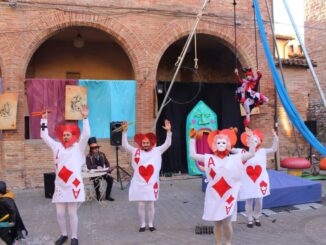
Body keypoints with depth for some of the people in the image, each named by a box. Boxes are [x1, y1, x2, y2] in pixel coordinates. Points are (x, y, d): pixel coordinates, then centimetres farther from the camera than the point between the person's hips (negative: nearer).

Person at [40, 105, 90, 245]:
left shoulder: (78, 147, 1)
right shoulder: (57, 147, 10)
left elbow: (86, 135, -12)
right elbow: (44, 136, 12)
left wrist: (85, 118, -19)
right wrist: (44, 119, 8)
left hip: (74, 185, -4)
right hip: (60, 185, 4)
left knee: (72, 213, 3)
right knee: (60, 214, 9)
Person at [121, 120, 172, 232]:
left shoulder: (157, 151, 2)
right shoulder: (136, 151, 2)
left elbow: (167, 144, -2)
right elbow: (125, 145, -1)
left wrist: (168, 131, -14)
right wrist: (124, 131, -11)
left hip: (151, 184, 0)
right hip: (139, 184, 0)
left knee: (150, 204, 9)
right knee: (141, 205, 8)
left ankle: (151, 224, 25)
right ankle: (142, 225, 23)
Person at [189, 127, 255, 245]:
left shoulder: (234, 158, 1)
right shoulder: (209, 158, 1)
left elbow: (251, 153, -2)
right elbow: (193, 155, 1)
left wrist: (250, 137, -9)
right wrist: (193, 139, -2)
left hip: (228, 196, -1)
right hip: (214, 196, 1)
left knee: (226, 223, -1)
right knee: (217, 223, 10)